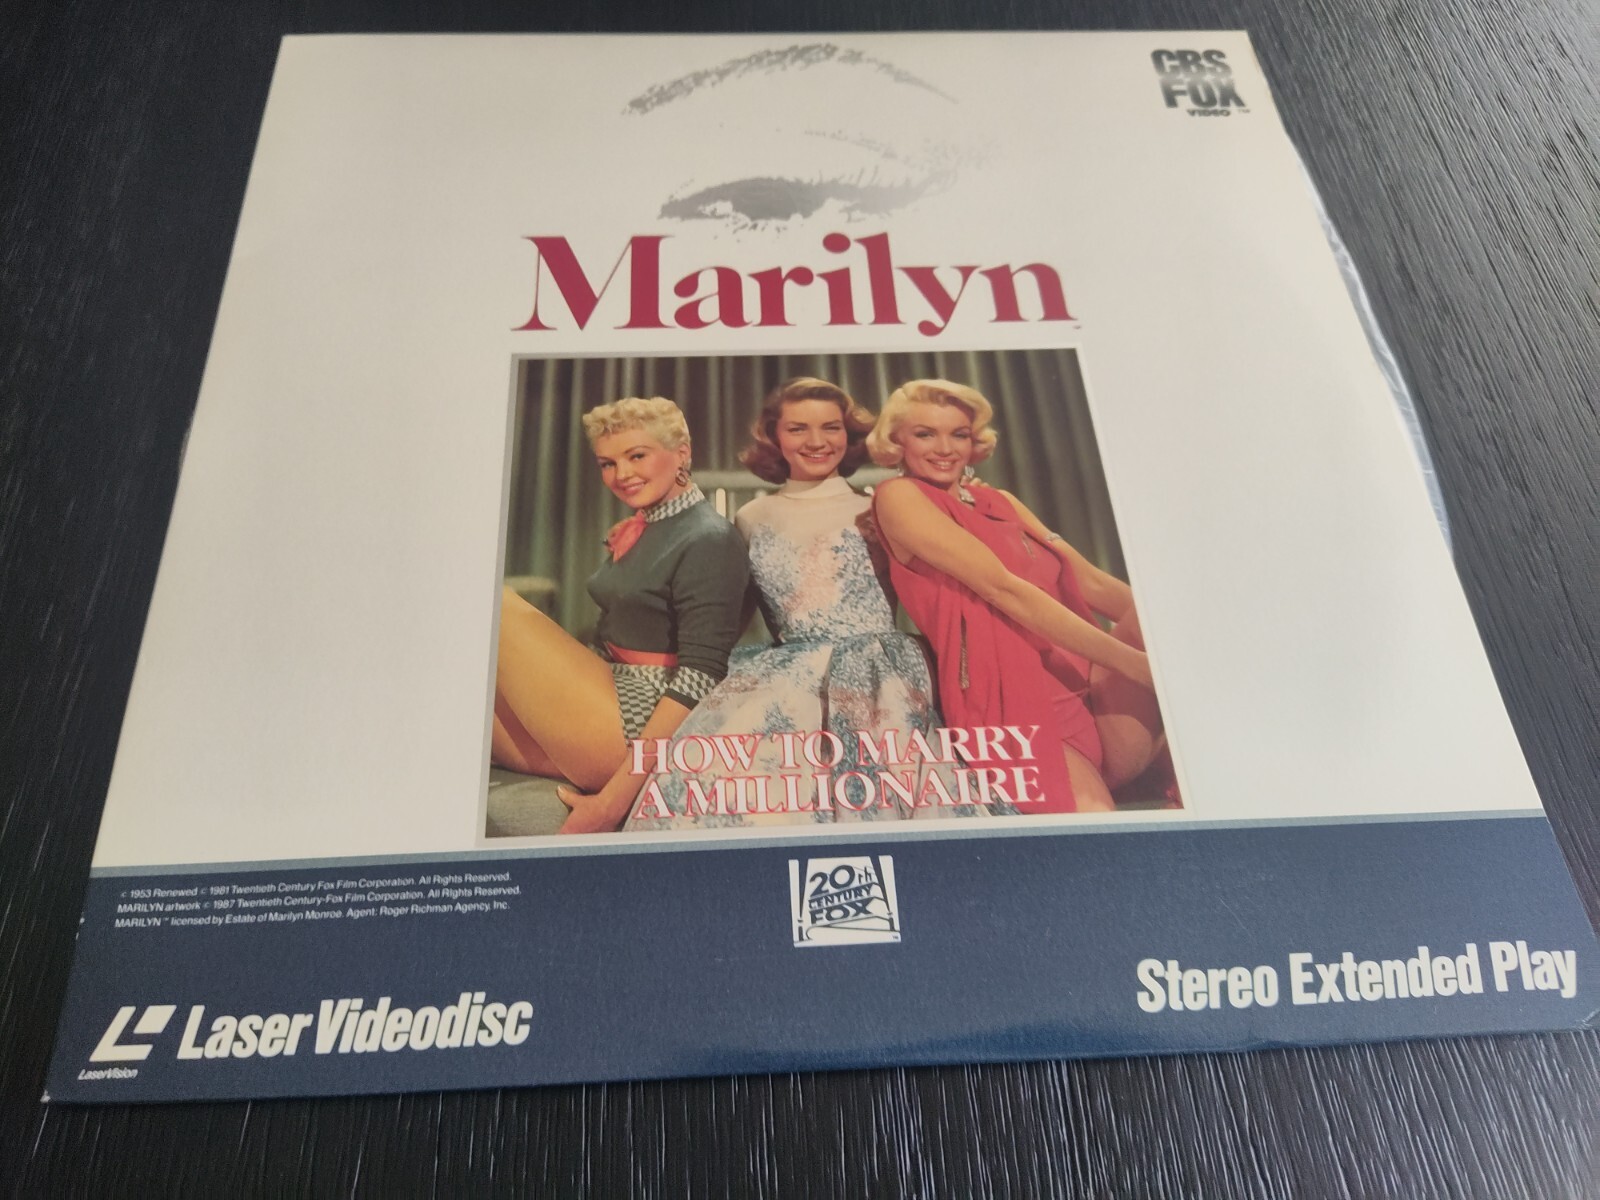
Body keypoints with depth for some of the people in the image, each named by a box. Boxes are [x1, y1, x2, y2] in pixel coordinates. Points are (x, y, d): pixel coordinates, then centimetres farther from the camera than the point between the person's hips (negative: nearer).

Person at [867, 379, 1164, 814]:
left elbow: (1091, 582, 12)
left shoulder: (999, 501, 20)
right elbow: (1002, 587, -12)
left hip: (1085, 677, 8)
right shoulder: (899, 495, -1)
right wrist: (1132, 662, -17)